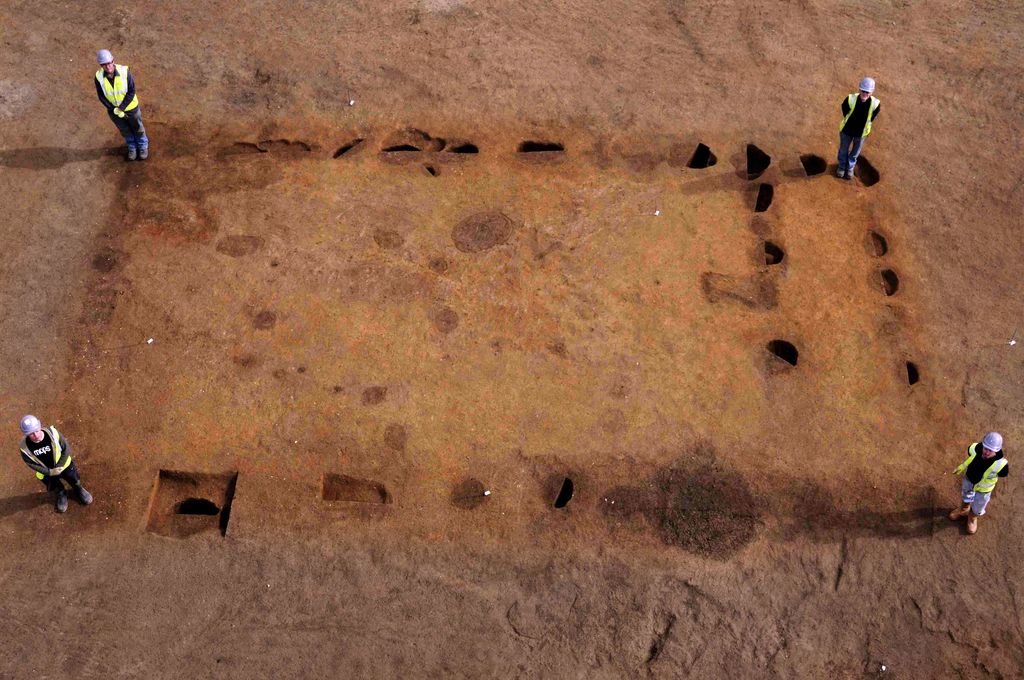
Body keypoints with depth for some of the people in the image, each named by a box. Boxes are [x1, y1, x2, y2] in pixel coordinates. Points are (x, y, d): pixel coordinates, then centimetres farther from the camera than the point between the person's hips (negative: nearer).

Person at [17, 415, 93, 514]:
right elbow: (31, 463, -15)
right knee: (56, 489, 23)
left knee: (75, 481, 19)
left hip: (64, 464, -1)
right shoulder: (25, 447, -30)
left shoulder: (53, 434, -32)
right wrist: (49, 472, -19)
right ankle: (61, 495, 58)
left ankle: (79, 491, 54)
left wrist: (60, 466, -21)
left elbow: (66, 449, -19)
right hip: (46, 472, 1)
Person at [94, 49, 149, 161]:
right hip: (113, 109, 2)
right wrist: (115, 110, -19)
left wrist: (121, 108, -23)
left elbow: (131, 92, -21)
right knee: (125, 130, 24)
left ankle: (143, 146, 50)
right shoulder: (99, 77, -24)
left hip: (130, 107, -1)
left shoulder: (124, 71, -30)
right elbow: (102, 97, -13)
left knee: (137, 127, 21)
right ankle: (132, 147, 51)